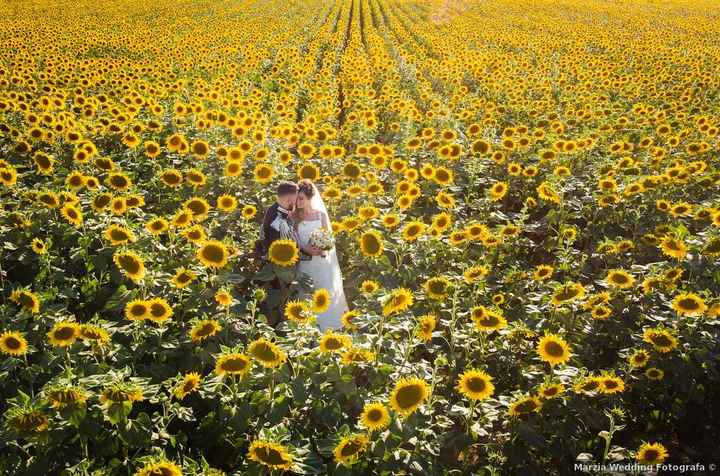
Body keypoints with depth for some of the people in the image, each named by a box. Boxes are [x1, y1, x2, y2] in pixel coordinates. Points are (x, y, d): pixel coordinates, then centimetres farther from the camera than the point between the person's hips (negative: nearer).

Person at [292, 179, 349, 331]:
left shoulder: (321, 214, 2)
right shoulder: (294, 217, 3)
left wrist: (322, 249, -15)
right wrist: (305, 249, -16)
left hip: (323, 263, 0)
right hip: (304, 263, 0)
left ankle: (327, 327, 11)